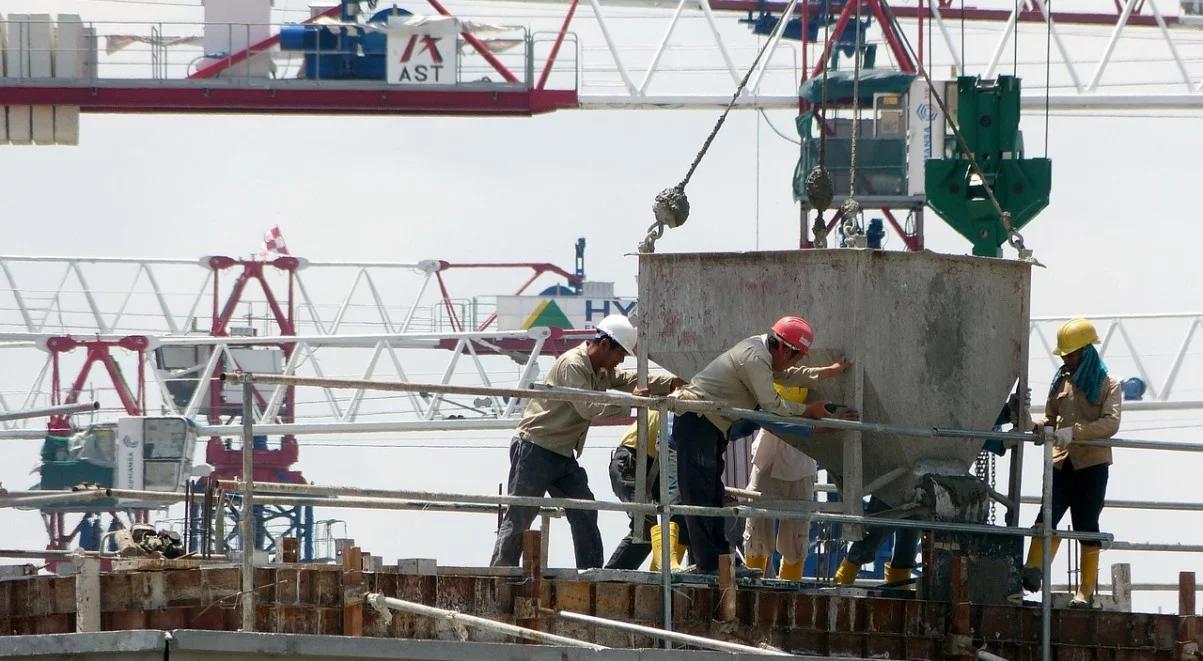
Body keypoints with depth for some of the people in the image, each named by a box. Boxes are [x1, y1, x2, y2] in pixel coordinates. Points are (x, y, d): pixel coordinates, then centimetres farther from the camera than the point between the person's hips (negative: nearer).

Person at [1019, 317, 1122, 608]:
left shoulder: (1108, 385, 0)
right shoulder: (1061, 381, 15)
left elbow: (1110, 423, -13)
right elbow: (1052, 419, 20)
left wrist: (1072, 432, -24)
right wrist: (1034, 427, -3)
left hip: (1092, 464, -4)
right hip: (1062, 462, 4)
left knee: (1086, 525, 0)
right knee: (1048, 517, -12)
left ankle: (1086, 591, 4)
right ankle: (1033, 571, -21)